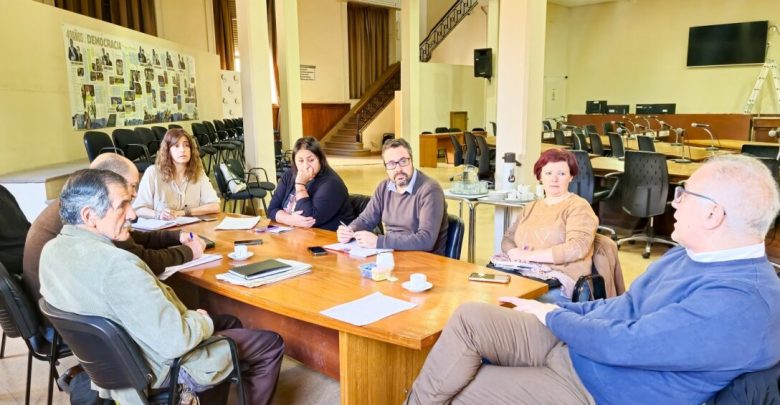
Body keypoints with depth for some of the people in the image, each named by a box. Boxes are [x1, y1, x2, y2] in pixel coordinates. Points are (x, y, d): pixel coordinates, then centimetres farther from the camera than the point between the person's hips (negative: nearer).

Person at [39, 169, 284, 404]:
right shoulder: (116, 265, -35)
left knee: (230, 323, 26)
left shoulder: (51, 251, -6)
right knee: (270, 344, 8)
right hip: (163, 368, -9)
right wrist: (203, 321, -13)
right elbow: (176, 342, -35)